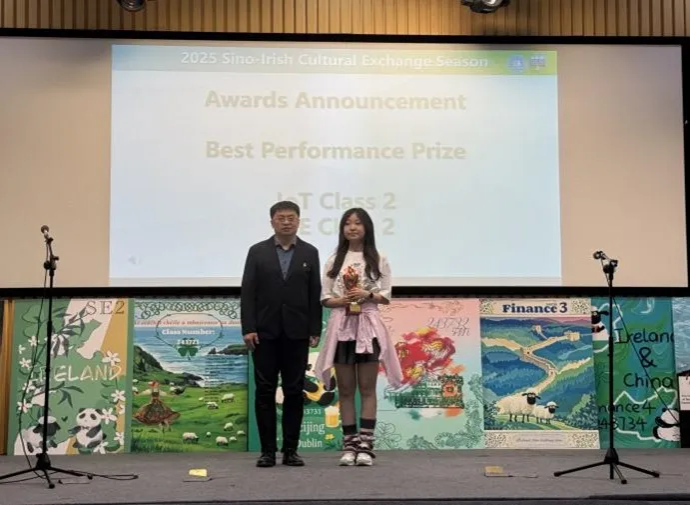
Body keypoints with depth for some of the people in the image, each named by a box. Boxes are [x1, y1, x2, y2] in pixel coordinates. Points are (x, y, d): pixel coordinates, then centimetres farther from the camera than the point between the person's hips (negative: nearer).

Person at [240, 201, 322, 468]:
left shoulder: (310, 253, 6)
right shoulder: (257, 252, 3)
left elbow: (315, 294, 4)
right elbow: (247, 293, -1)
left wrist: (315, 331, -2)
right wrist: (248, 328, -9)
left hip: (296, 333, 1)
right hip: (265, 333, -1)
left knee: (294, 392, 3)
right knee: (265, 392, 1)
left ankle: (291, 450, 10)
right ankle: (268, 451, 7)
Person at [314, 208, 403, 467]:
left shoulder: (378, 259, 4)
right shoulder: (334, 260, 8)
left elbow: (386, 296, 3)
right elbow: (325, 298, 6)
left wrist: (367, 295, -15)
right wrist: (342, 301, -14)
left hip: (367, 325, -2)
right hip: (341, 325, 2)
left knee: (367, 388, -1)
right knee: (345, 389, 4)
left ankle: (365, 446, -1)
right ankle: (349, 446, 8)